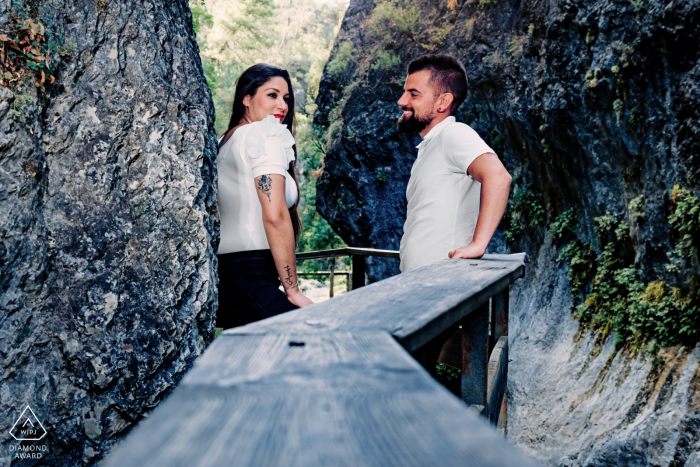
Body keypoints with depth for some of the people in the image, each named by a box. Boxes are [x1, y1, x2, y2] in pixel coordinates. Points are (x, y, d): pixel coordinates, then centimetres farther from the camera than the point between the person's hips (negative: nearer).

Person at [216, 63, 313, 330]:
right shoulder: (265, 135, -5)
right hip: (251, 283, -10)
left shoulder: (225, 141, 21)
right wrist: (293, 290, -11)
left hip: (219, 274, 10)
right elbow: (275, 216, -15)